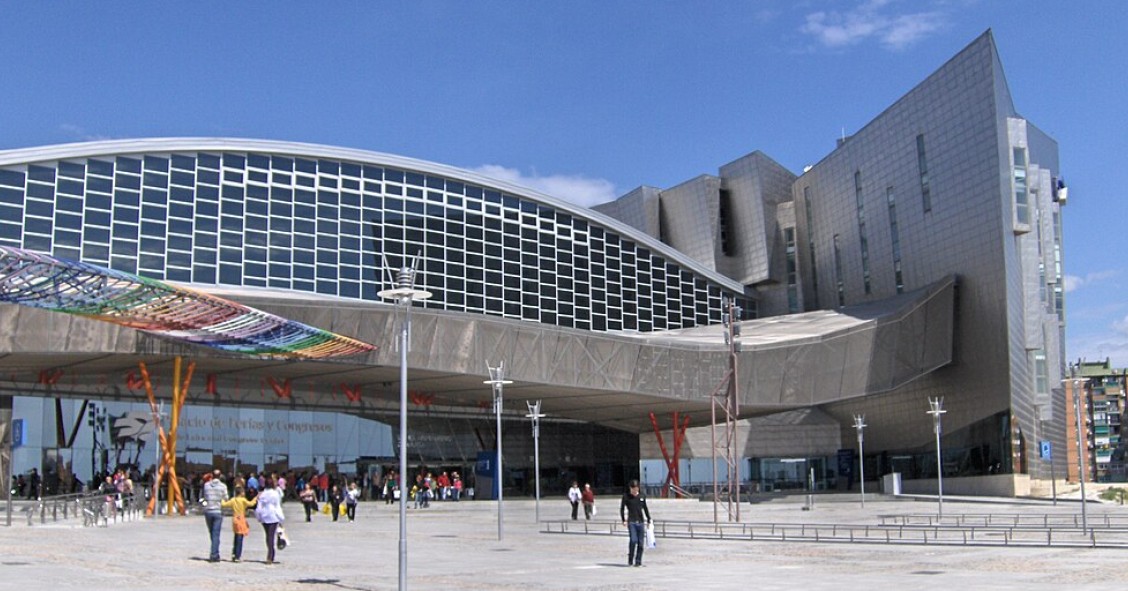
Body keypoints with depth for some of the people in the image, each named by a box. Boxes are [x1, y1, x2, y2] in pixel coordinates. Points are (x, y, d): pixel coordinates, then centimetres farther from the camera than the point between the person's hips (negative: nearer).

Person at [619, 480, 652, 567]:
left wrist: (648, 520, 16)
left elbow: (645, 509, 18)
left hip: (641, 522, 4)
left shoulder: (642, 496, 10)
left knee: (641, 543, 1)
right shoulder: (626, 496, 1)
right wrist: (624, 520, -7)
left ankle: (638, 561, 10)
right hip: (631, 522, -3)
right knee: (633, 540, -15)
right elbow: (622, 509, 2)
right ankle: (630, 561, -3)